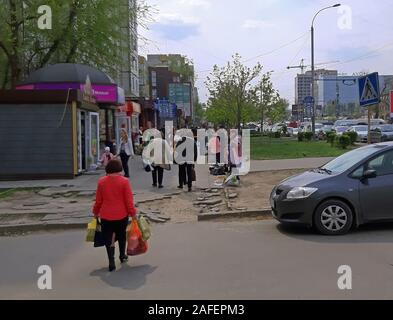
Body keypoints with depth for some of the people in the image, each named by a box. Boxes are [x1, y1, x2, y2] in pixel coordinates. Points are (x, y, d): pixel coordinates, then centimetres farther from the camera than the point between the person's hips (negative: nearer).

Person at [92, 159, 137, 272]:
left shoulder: (101, 182, -4)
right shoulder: (124, 181, -11)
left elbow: (98, 200, 3)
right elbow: (129, 200, -10)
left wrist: (96, 212, 17)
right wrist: (133, 213, 1)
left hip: (106, 216, 0)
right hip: (122, 215, 0)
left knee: (108, 239, 7)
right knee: (121, 236, 21)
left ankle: (111, 262, 0)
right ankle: (122, 256, 37)